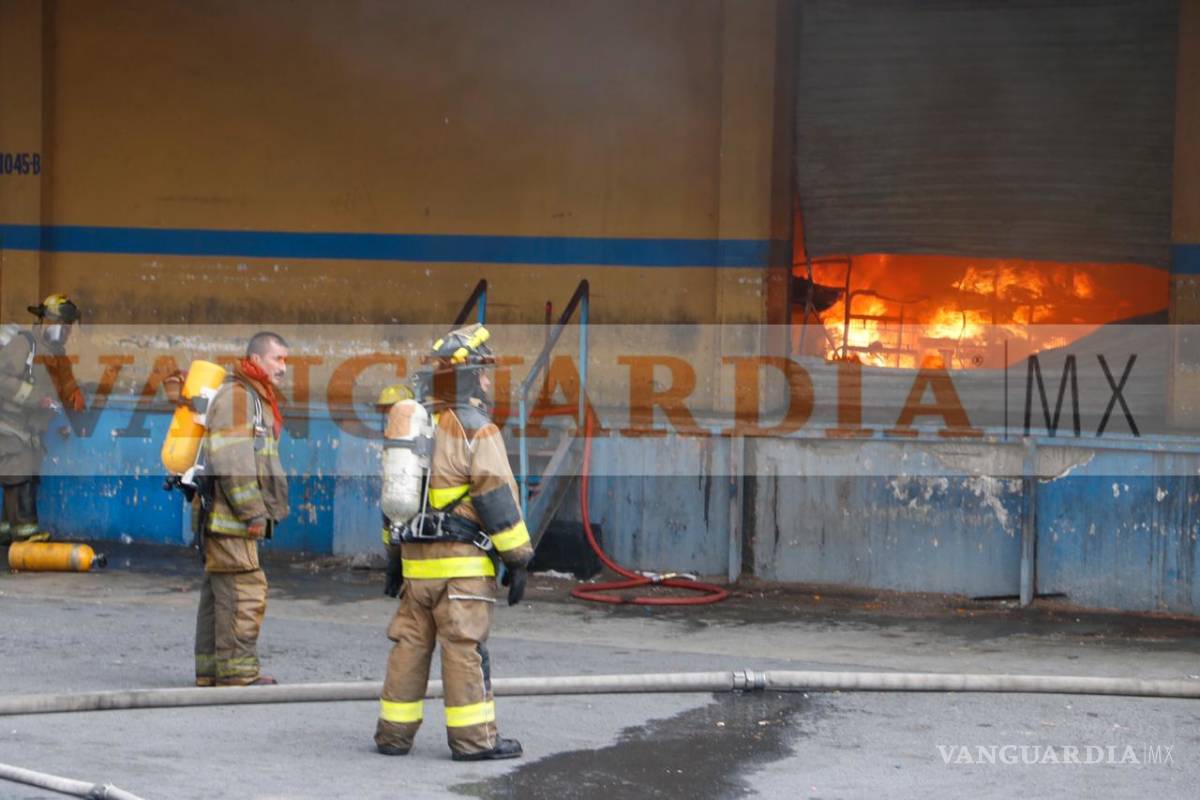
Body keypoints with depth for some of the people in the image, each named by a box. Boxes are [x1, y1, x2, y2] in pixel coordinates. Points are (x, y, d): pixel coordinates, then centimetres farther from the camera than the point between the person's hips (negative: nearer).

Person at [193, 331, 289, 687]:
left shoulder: (256, 398, 22)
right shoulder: (236, 396, -13)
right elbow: (230, 461, -21)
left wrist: (263, 511, 21)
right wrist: (253, 512, -20)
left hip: (236, 519, 11)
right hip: (229, 514, -11)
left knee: (219, 592, 12)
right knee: (245, 591, -11)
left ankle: (210, 671, 17)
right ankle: (237, 671, -9)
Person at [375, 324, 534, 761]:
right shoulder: (477, 430, -9)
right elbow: (497, 498, -13)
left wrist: (394, 554, 26)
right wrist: (517, 559, -9)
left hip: (416, 559, 7)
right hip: (463, 562, -7)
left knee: (410, 644, 11)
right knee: (465, 647, -6)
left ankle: (395, 732, 14)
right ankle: (473, 738, -5)